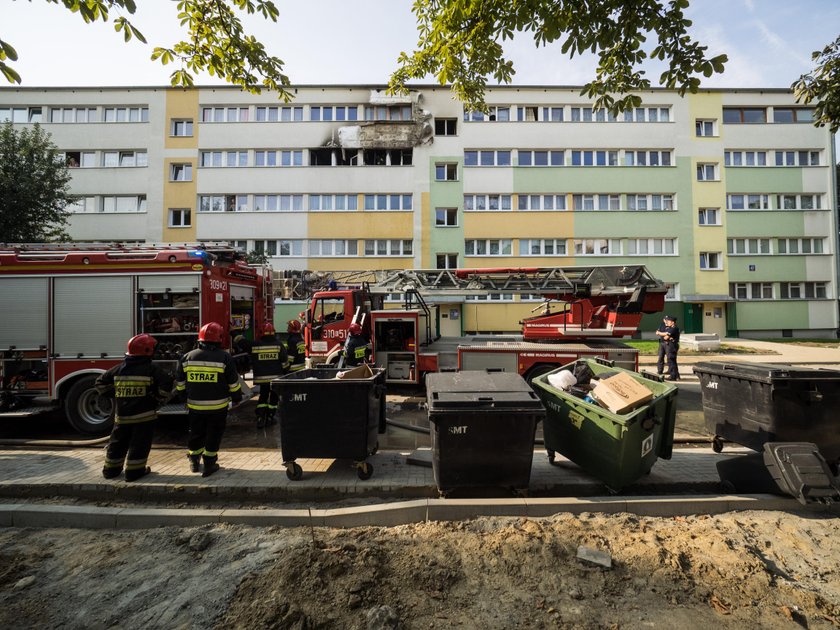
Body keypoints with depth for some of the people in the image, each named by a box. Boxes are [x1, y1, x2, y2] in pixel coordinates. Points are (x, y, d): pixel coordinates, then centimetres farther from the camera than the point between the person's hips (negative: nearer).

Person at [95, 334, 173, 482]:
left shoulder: (119, 368, 5)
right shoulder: (151, 369, -11)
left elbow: (101, 382, 13)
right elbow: (166, 383, -21)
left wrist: (115, 394, 16)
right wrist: (158, 399, -6)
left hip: (121, 415, 5)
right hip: (144, 415, -5)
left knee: (118, 442, 19)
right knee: (139, 444, 5)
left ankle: (111, 469, 30)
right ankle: (134, 471, 9)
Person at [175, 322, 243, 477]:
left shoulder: (187, 357, 0)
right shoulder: (224, 358, -10)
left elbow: (180, 383, 9)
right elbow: (233, 383, -6)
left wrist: (184, 397, 25)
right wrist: (237, 397, 9)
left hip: (195, 406, 3)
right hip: (218, 406, -3)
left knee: (195, 433, 20)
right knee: (213, 435, 9)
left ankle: (194, 461, 33)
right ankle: (209, 464, 15)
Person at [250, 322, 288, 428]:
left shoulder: (255, 345, -4)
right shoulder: (278, 345, -7)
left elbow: (251, 362, 7)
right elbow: (284, 362, -5)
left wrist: (256, 371, 24)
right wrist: (286, 372, 8)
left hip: (261, 377, 1)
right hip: (276, 377, -1)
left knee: (263, 396, 15)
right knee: (274, 397, 11)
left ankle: (260, 419, 7)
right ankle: (269, 418, 16)